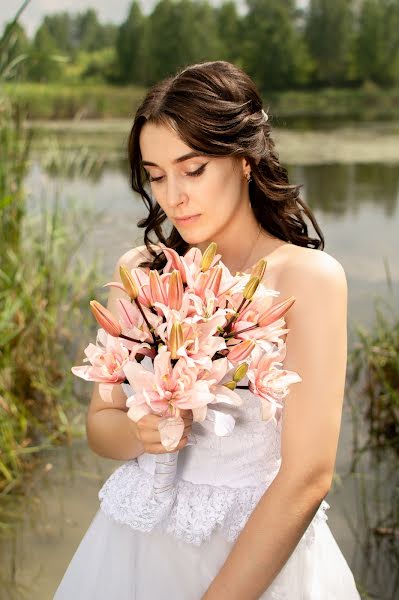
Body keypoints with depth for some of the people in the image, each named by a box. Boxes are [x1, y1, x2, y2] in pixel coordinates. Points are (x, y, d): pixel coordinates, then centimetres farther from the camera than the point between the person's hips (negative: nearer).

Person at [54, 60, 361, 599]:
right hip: (134, 543, 4)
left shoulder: (309, 276, -15)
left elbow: (307, 478, -19)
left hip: (263, 554, -3)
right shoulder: (140, 271, -2)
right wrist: (140, 432, -17)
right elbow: (99, 422, 4)